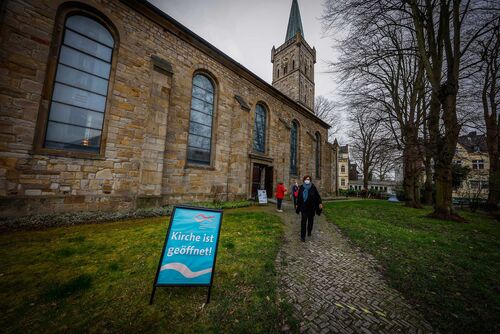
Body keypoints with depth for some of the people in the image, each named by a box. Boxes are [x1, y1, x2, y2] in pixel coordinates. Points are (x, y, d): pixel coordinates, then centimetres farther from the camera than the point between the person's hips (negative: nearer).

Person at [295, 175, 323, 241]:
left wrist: (320, 203, -9)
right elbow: (298, 197, 7)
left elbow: (317, 195, -2)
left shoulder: (313, 187, -5)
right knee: (303, 221, -8)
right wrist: (297, 204, 13)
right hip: (304, 207, -1)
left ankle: (309, 232, 40)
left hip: (311, 207, 1)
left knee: (310, 220, 16)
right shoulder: (301, 187, -2)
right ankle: (302, 236, -3)